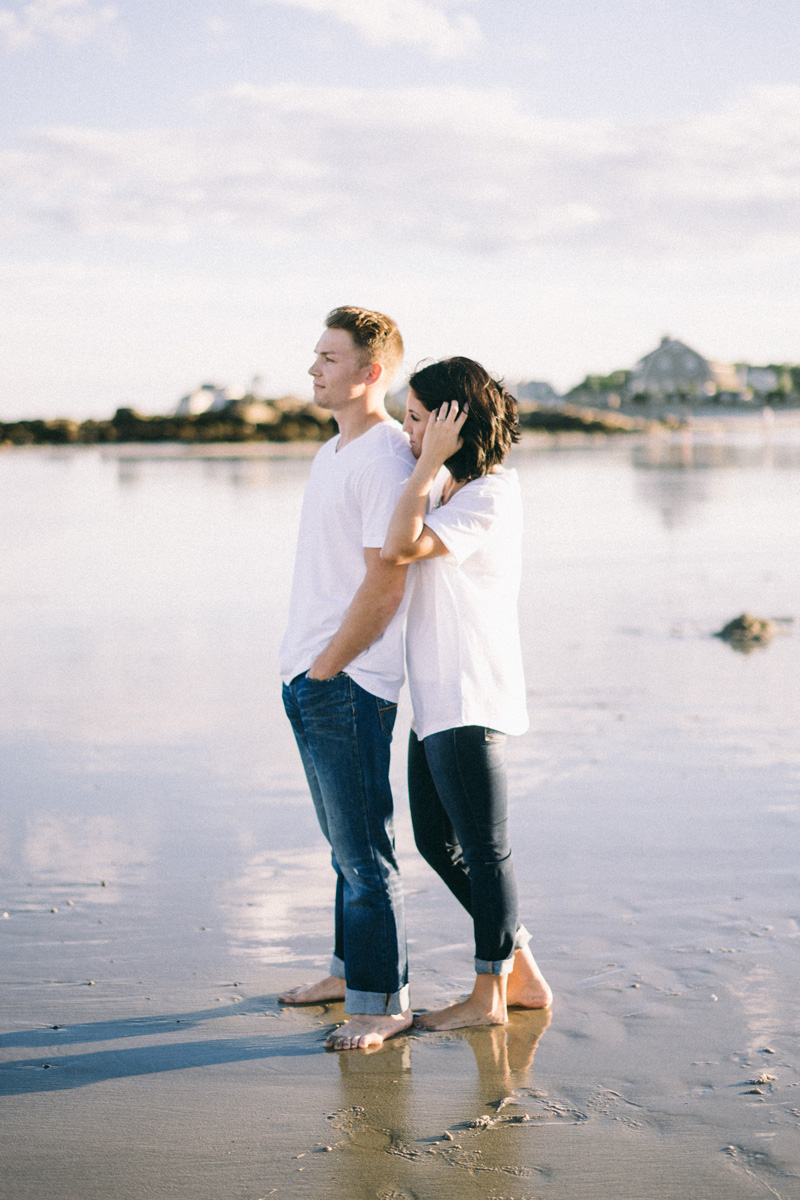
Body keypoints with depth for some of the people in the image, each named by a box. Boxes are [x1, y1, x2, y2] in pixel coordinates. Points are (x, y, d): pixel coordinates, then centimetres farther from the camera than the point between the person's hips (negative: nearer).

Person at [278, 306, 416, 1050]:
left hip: (348, 684, -9)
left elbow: (384, 585, -19)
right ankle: (351, 969, 31)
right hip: (310, 680, 9)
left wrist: (324, 667, -13)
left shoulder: (385, 459, -15)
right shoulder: (333, 452, 15)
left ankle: (382, 1001, 5)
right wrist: (302, 667, 15)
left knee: (362, 851, -3)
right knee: (343, 843, 19)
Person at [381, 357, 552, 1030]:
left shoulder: (490, 497, -16)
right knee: (436, 841, 16)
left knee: (483, 848, 2)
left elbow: (399, 549, -26)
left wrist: (430, 461, -21)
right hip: (436, 697, 11)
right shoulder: (449, 488, 14)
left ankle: (490, 995, 16)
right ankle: (522, 973, 25)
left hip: (470, 700, -11)